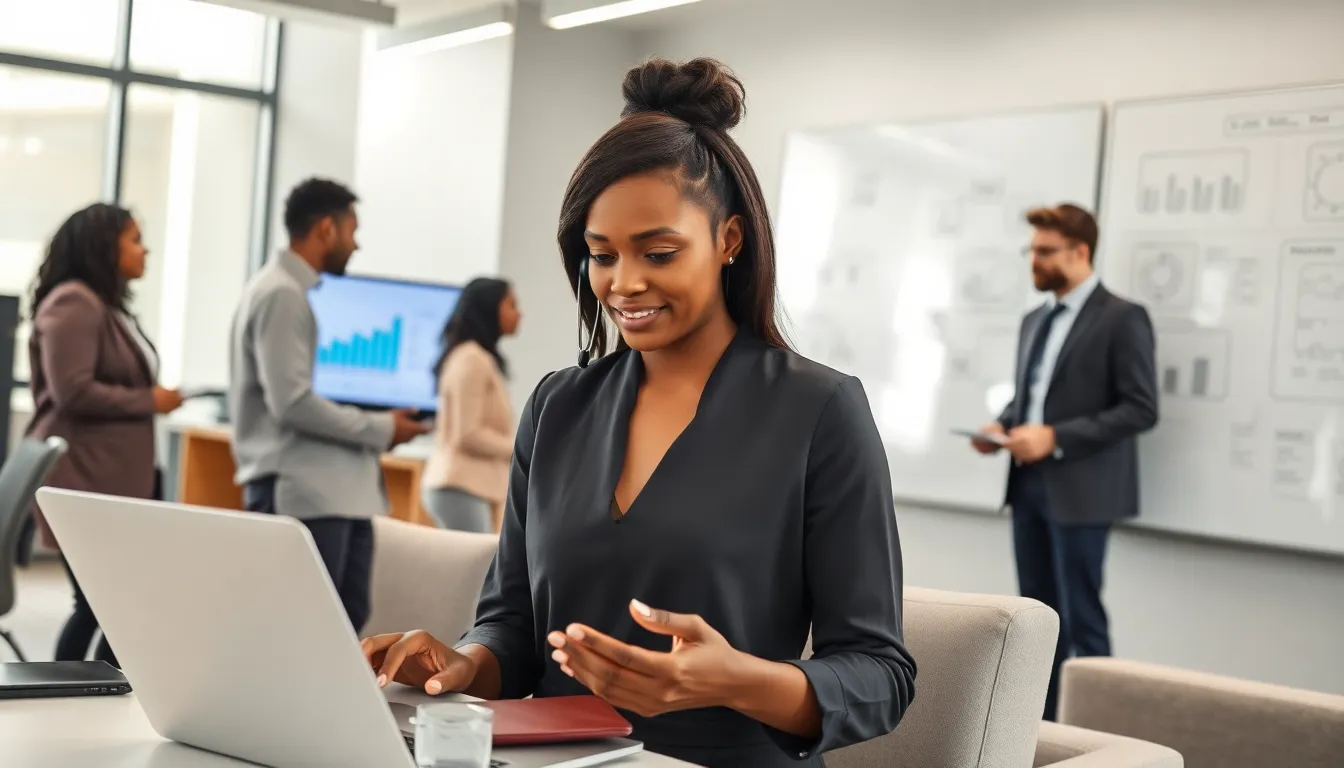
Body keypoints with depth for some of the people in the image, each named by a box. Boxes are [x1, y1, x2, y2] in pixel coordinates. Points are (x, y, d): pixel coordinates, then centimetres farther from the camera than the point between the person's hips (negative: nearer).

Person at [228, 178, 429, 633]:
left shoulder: (311, 293, 17)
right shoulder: (281, 294, -13)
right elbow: (292, 403, -21)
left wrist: (377, 425, 7)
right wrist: (380, 430, -13)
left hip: (340, 488, 10)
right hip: (300, 493, -10)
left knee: (346, 621, 10)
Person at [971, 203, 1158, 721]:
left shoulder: (1122, 319, -8)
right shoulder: (1035, 320, 17)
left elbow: (1140, 408, -14)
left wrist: (1056, 438, -21)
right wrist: (1003, 426, 1)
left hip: (1080, 490, -7)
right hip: (1029, 484, 8)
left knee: (1082, 619, -3)